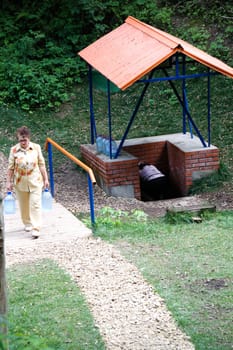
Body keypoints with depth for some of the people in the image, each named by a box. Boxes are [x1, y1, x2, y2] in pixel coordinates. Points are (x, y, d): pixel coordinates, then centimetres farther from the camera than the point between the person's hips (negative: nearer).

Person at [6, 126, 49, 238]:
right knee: (24, 206, 13)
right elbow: (10, 167, 0)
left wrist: (45, 179, 4)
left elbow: (42, 165, 2)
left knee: (35, 205, -7)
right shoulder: (14, 150, -6)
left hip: (35, 182, -1)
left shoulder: (36, 148, -4)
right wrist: (9, 182, 0)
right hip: (20, 183, 1)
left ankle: (36, 229, -8)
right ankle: (27, 224, 33)